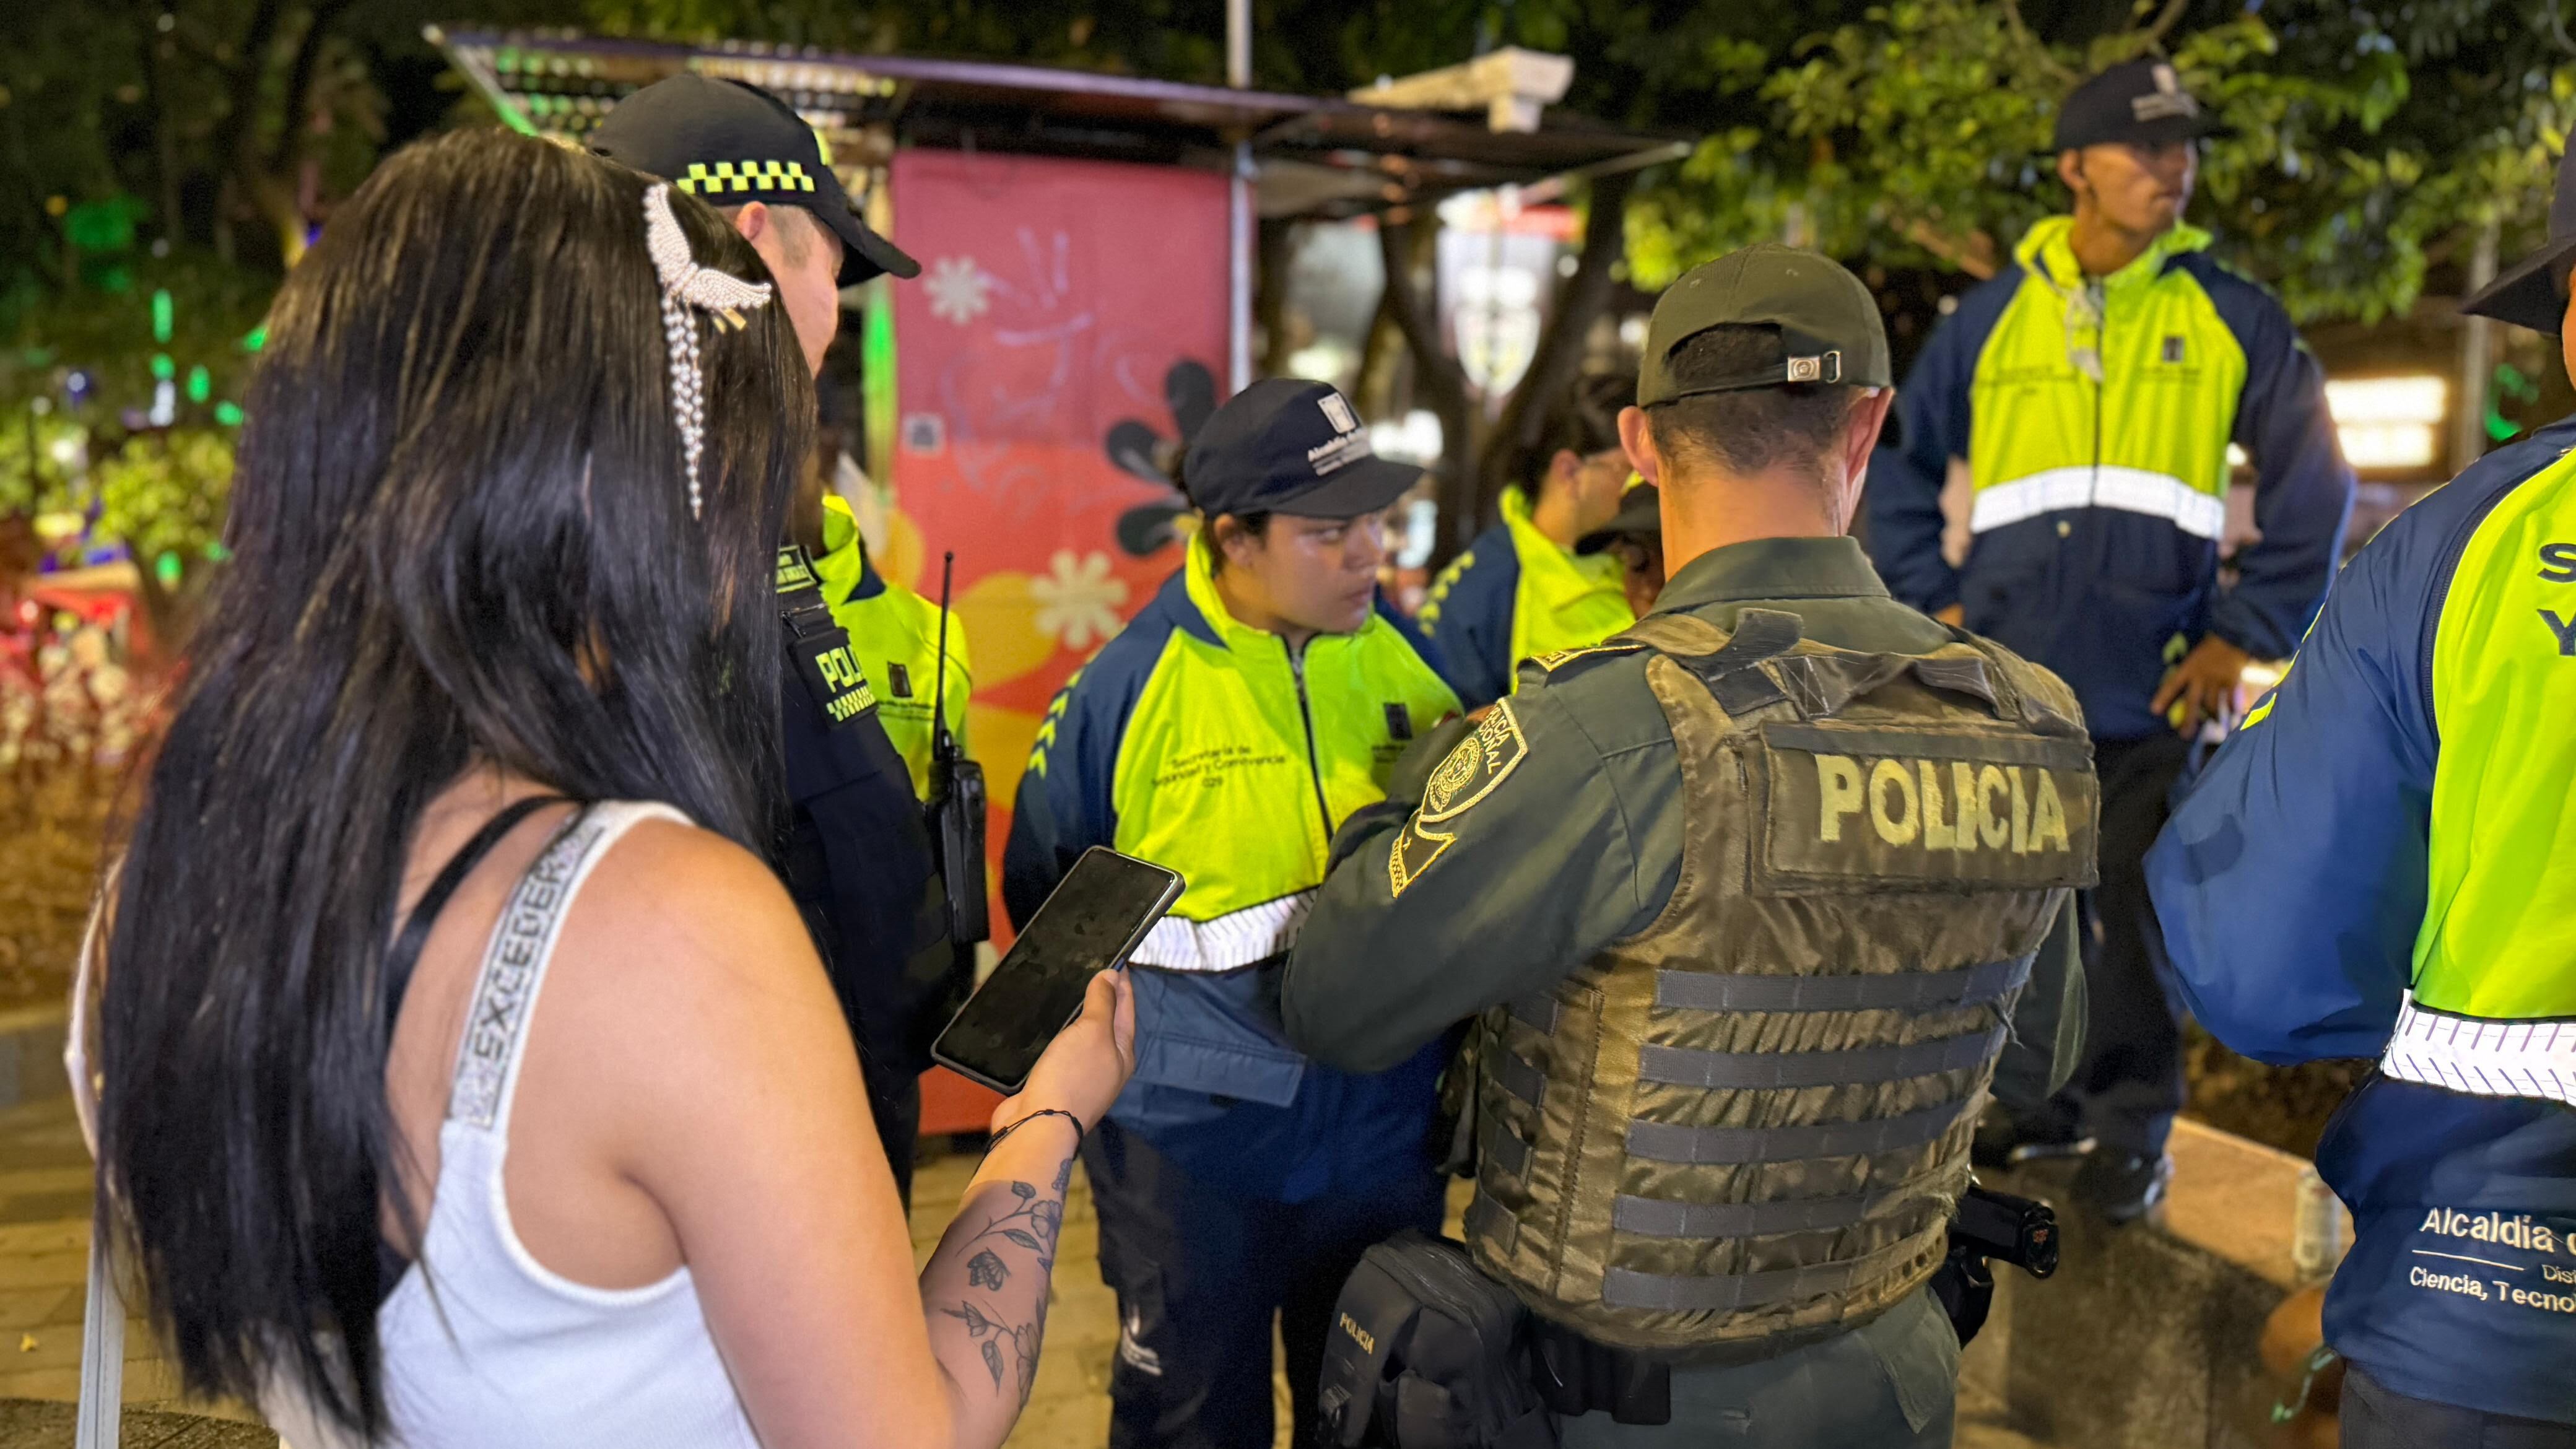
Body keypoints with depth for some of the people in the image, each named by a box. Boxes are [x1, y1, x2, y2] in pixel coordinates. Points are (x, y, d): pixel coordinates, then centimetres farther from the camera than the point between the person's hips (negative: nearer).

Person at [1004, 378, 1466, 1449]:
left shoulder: (1415, 660, -2)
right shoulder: (1127, 686, -11)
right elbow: (1043, 889, 3)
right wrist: (1130, 1023, 4)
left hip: (1383, 1129, 3)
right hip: (1196, 1138, -3)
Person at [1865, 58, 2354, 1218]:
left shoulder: (2233, 318, 4)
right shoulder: (1992, 316, 8)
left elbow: (2310, 488, 8)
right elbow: (1903, 465, 16)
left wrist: (2246, 634, 1)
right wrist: (1931, 601, 6)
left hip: (2152, 686, -2)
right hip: (2006, 685, 2)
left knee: (2137, 913, 2)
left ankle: (2133, 1123, 17)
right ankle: (2045, 1094, 27)